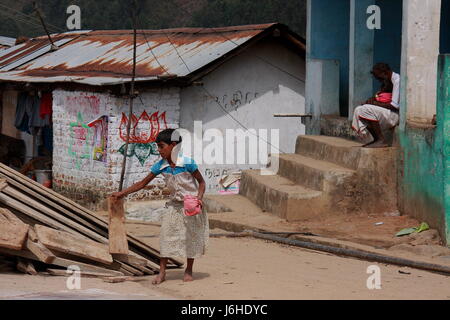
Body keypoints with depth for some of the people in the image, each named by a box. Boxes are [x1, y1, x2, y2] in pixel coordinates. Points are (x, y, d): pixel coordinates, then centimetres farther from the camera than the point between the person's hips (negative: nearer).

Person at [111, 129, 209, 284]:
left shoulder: (187, 163, -20)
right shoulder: (161, 166, -6)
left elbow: (201, 182, -8)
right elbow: (143, 183, 1)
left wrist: (199, 198, -24)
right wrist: (123, 193, -2)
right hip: (174, 205, 4)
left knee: (191, 237, 3)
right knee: (166, 235, -2)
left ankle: (188, 270, 18)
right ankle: (162, 272, 2)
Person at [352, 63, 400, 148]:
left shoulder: (397, 80, -17)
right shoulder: (392, 79, 14)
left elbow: (395, 105, -22)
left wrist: (376, 103, -13)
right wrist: (374, 100, 0)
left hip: (397, 114, -10)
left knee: (366, 110, -24)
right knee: (359, 110, 5)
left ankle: (381, 141, -18)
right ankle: (377, 139, 2)